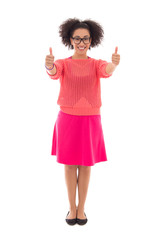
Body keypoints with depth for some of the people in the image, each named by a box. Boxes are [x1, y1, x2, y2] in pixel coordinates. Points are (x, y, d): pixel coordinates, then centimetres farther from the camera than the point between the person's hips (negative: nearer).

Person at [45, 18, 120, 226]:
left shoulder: (96, 64, -1)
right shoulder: (63, 64, -2)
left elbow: (107, 70, -25)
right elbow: (53, 72, -25)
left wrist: (114, 63, -49)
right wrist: (49, 65, -50)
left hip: (90, 120, 0)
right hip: (67, 119, 0)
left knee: (86, 165, 9)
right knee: (69, 164, 9)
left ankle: (81, 208, 25)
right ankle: (72, 207, 25)